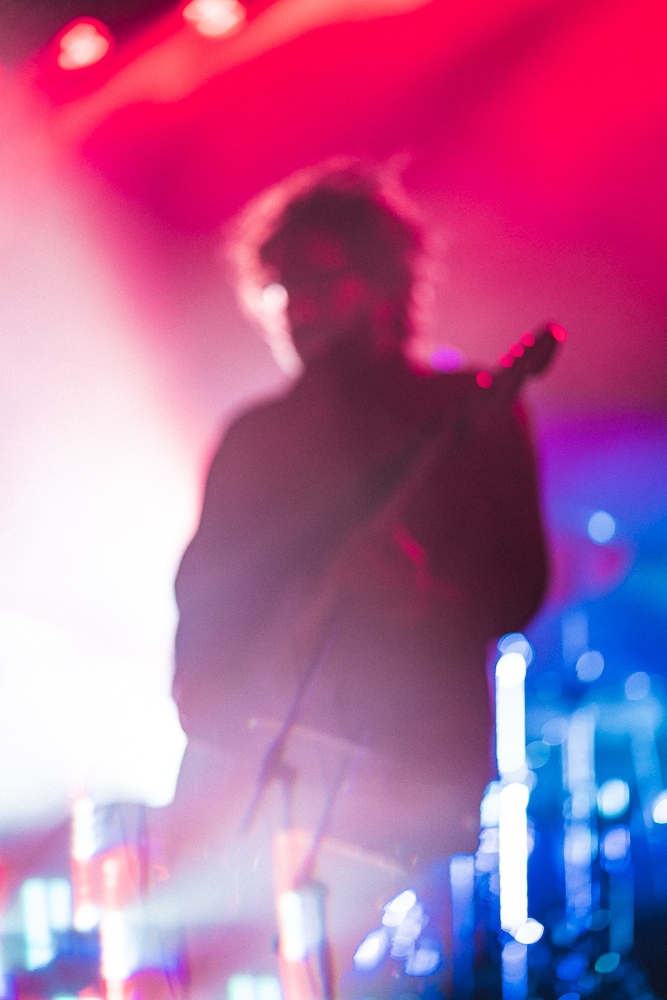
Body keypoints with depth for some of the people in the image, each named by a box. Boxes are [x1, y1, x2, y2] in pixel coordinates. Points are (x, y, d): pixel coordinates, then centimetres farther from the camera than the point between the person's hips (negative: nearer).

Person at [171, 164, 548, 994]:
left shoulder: (469, 417, 7)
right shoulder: (256, 435, 20)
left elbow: (519, 589, -1)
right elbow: (200, 589, 18)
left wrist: (427, 599, -21)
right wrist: (201, 697, 0)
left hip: (403, 784, -4)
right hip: (247, 771, 4)